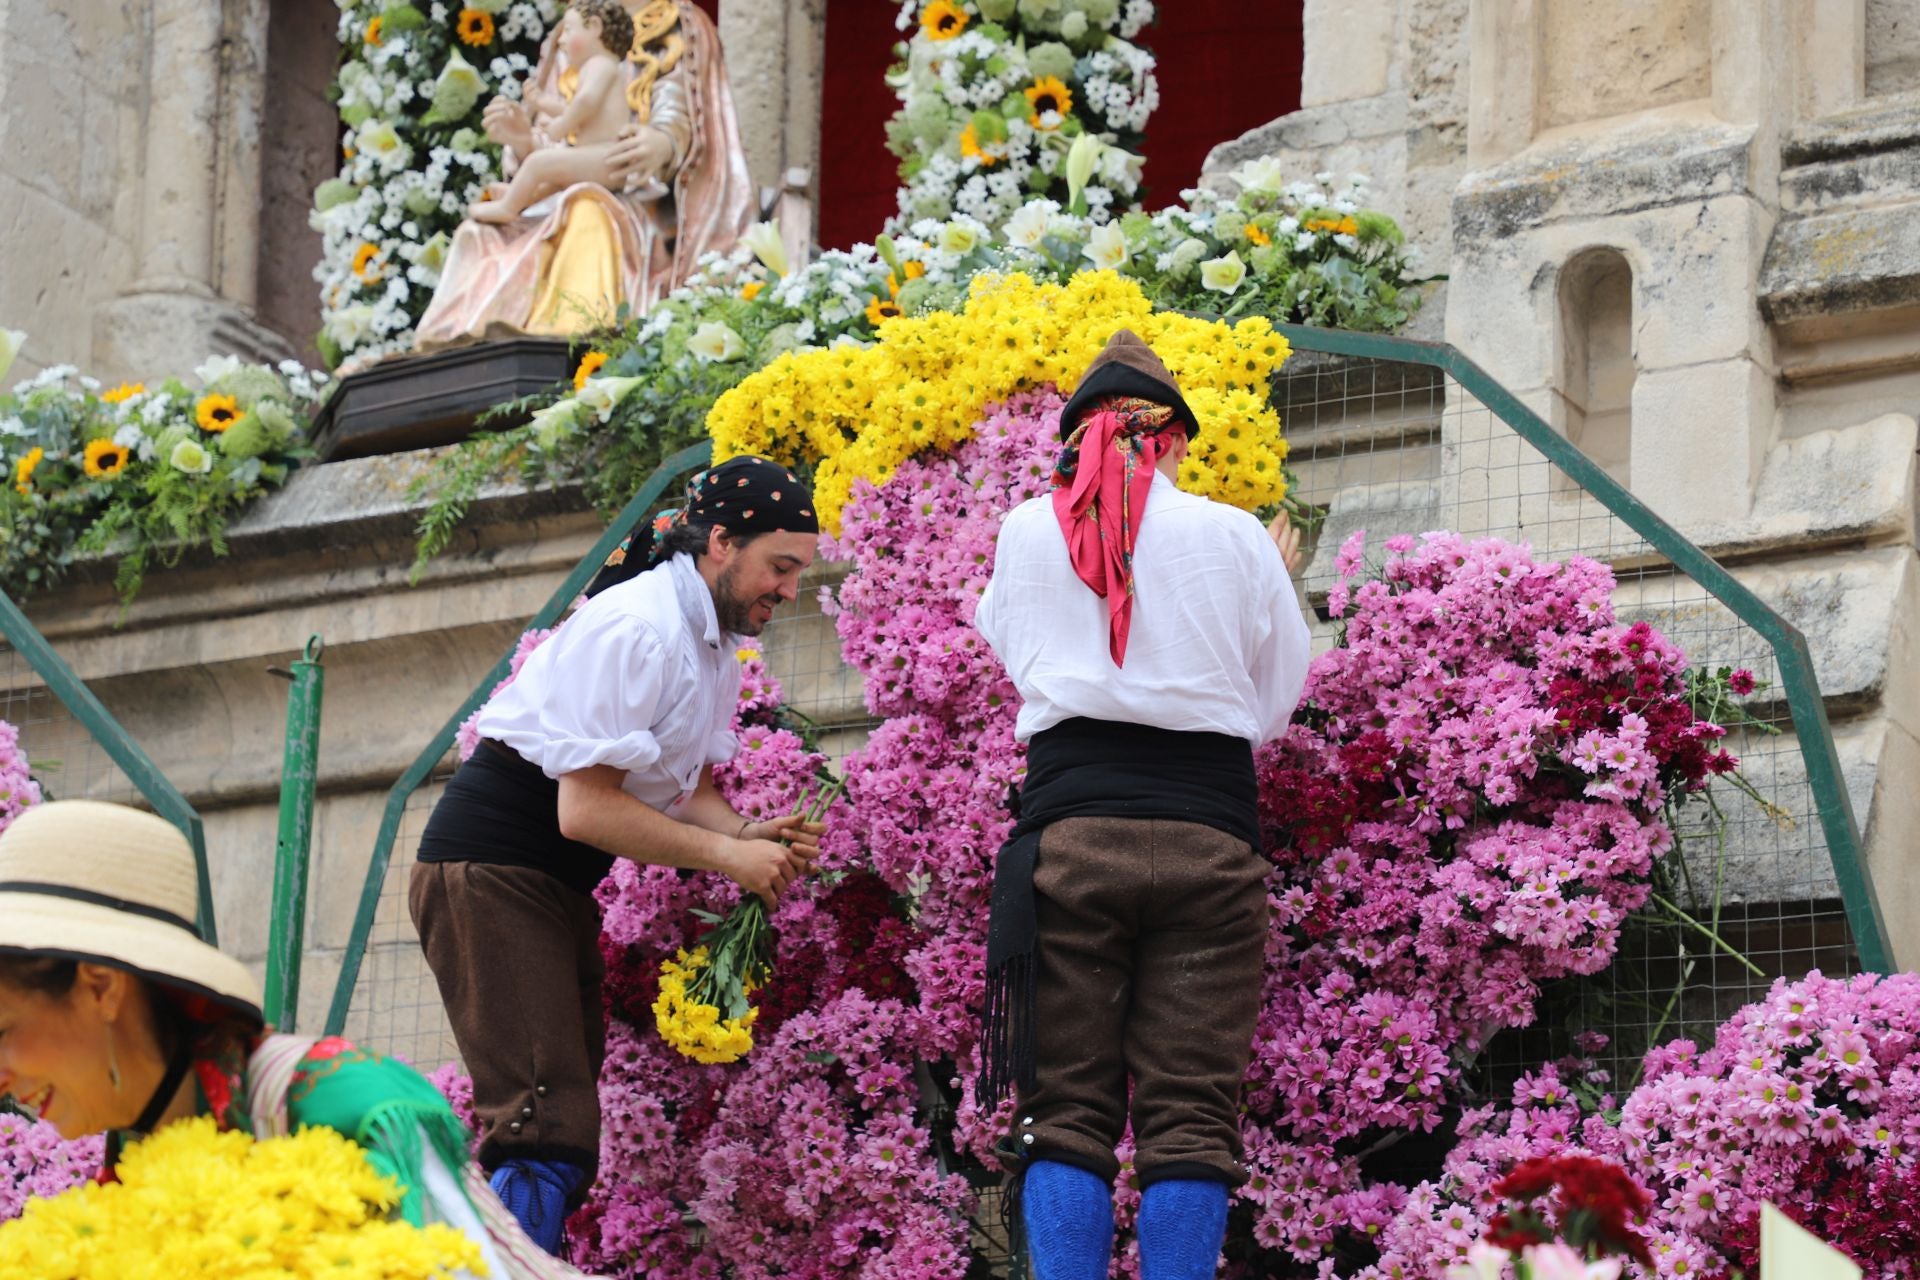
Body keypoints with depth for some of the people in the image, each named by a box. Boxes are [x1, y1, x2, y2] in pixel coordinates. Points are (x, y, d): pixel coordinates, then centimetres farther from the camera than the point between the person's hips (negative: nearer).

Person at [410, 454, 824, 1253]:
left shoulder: (716, 643, 10)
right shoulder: (637, 629, -20)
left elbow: (688, 793, 13)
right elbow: (585, 809, -23)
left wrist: (751, 838, -7)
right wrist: (728, 856, -18)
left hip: (558, 886, 10)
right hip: (489, 876, -10)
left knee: (561, 1134, 7)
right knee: (549, 1135, -19)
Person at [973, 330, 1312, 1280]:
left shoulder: (1029, 531, 7)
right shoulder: (1236, 539, 4)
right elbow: (1274, 707, 14)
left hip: (1069, 834, 1)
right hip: (1208, 836, 0)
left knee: (1065, 1113, 2)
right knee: (1190, 1118, 0)